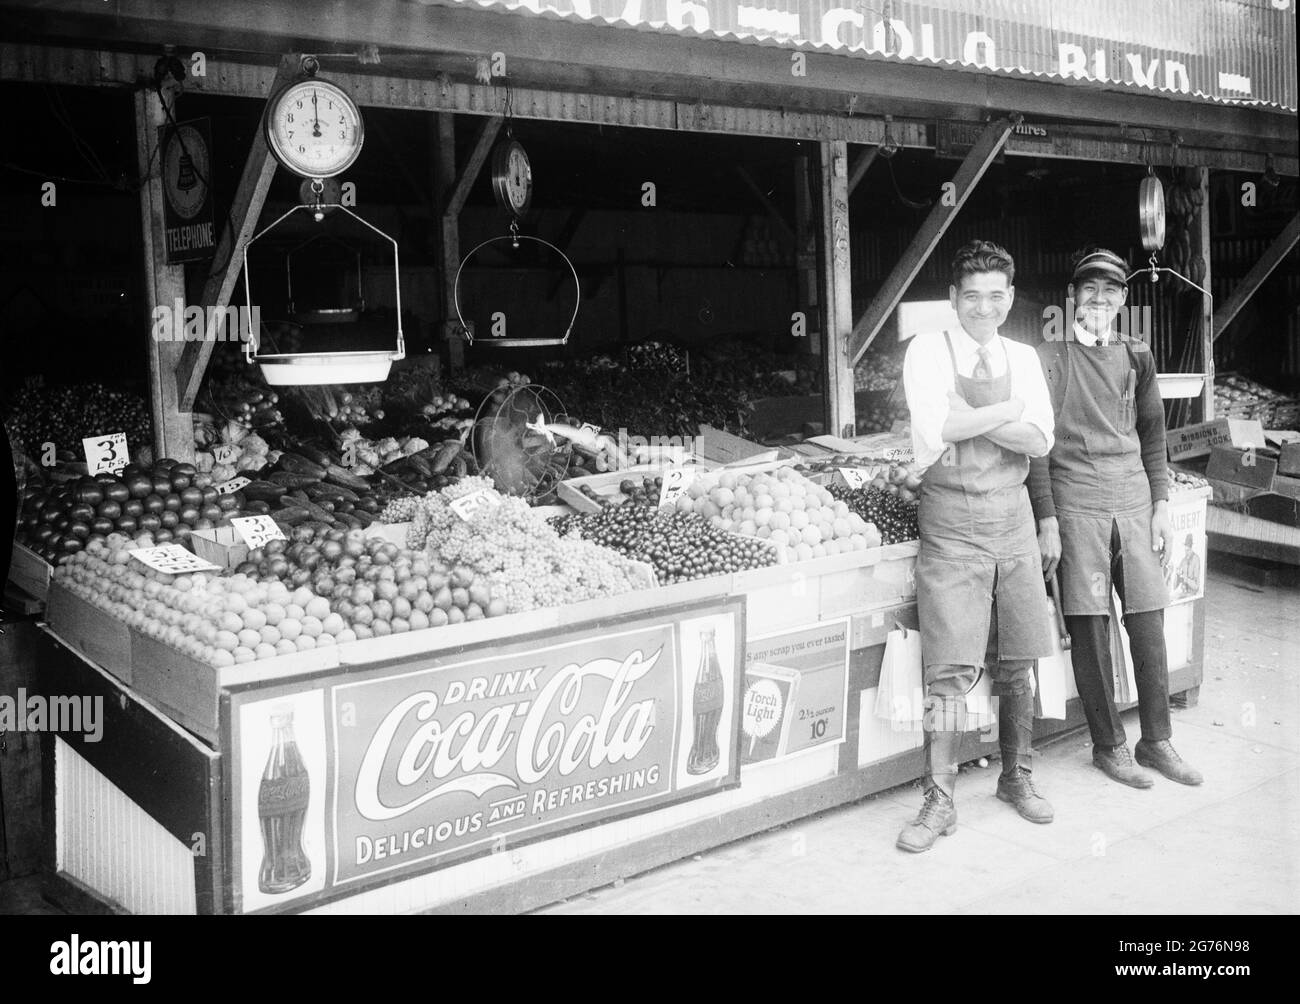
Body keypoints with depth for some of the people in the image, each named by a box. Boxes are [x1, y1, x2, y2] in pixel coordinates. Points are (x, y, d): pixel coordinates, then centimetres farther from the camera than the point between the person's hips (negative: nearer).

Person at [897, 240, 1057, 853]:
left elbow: (1040, 441, -3)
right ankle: (940, 802, 4)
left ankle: (1016, 777, 30)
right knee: (951, 669, -5)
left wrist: (968, 412, -13)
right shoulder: (928, 350, -1)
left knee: (1016, 662, 11)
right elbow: (935, 429, -17)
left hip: (1011, 514, 4)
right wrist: (1008, 408, -9)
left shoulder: (1023, 358, 11)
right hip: (951, 520, -4)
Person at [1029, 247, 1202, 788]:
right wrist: (1047, 520, -9)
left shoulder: (1136, 357, 12)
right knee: (1090, 626, 0)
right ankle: (1108, 745, 13)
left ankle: (1156, 739, 18)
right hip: (1077, 504, -4)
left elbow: (1153, 435, 17)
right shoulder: (1050, 358, -1)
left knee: (1148, 621, 4)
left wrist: (1161, 505, 8)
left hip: (1134, 500, 4)